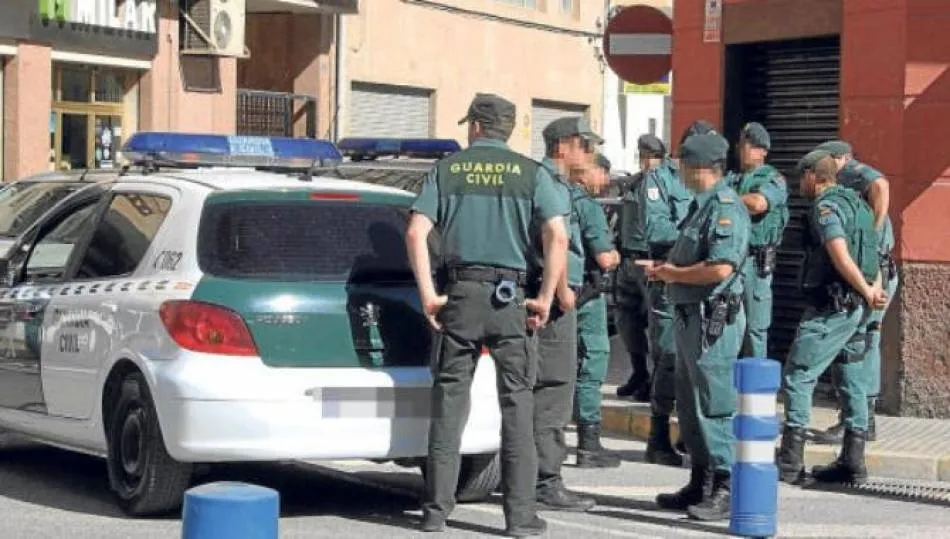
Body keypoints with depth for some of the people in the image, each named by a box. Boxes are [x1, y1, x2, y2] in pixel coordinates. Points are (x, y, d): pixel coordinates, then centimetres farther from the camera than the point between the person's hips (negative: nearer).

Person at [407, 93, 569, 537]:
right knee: (517, 402, 4)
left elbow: (416, 233, -4)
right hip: (509, 295, -1)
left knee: (449, 400, 6)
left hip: (458, 291, 1)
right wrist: (545, 298, -3)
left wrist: (428, 295, -2)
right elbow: (557, 237, -7)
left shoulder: (446, 169, 7)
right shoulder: (530, 172, 5)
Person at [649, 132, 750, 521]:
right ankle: (700, 484, 25)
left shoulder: (725, 208, -15)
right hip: (690, 316, 11)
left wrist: (673, 274, -14)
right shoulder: (702, 205, 17)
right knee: (690, 405, 16)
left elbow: (721, 268, -25)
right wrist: (663, 267, 9)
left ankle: (726, 489, -2)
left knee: (715, 405, -7)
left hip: (713, 318, -11)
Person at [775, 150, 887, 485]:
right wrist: (873, 290, 4)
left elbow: (840, 256, -22)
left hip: (831, 308, -9)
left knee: (798, 376, -5)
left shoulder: (825, 207, -11)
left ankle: (790, 461, -6)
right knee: (853, 378, 12)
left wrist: (867, 292, -13)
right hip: (857, 308, 9)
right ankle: (853, 461, 14)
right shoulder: (856, 203, 17)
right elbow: (872, 257, 16)